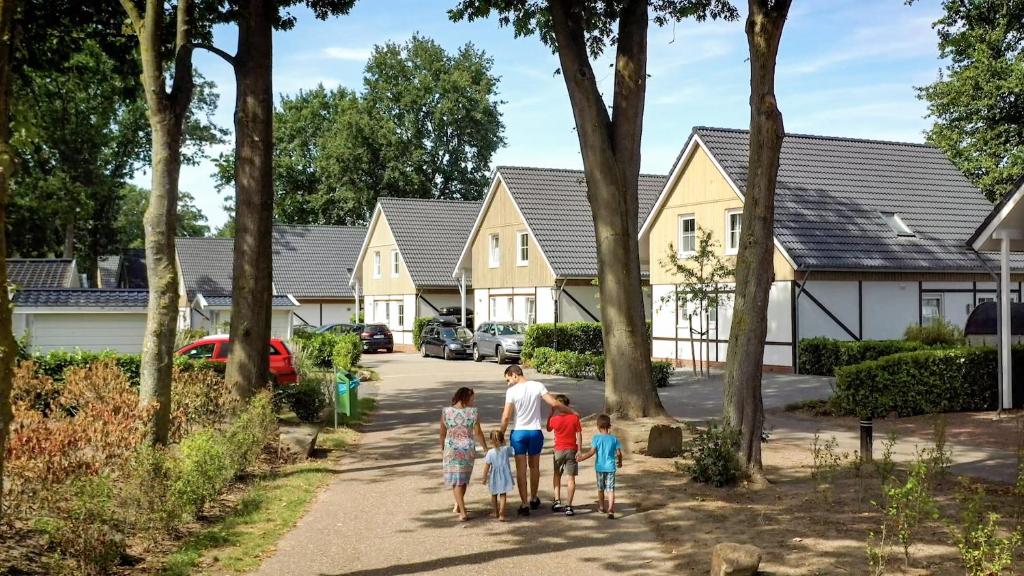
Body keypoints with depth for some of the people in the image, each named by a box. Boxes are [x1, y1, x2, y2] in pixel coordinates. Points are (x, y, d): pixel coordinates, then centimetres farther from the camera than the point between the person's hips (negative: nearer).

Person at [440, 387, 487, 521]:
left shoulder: (446, 412, -7)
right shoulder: (472, 411, -8)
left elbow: (442, 433, 0)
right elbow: (478, 432, -5)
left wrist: (442, 447, 16)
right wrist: (485, 448, 7)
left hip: (451, 449, -1)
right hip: (468, 448, 1)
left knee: (456, 480, 4)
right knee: (464, 478, 21)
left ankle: (463, 512, -6)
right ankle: (458, 506, 34)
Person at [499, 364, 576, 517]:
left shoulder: (511, 391, -11)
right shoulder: (538, 386, -3)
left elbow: (506, 416, -12)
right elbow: (554, 404, -8)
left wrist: (501, 434, -1)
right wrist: (572, 411, 5)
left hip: (518, 432, -3)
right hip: (535, 431, 3)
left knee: (521, 469, 4)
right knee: (534, 467, 20)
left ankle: (525, 504, 2)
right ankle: (534, 499, 33)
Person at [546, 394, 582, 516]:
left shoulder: (554, 419, -7)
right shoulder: (574, 417, -5)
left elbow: (548, 429, 14)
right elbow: (579, 434, -5)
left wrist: (551, 413, 12)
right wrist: (579, 450, -1)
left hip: (559, 450, 0)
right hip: (572, 450, 0)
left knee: (557, 476, 20)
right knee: (571, 478, 1)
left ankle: (557, 502, 12)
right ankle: (568, 506, -3)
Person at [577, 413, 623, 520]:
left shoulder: (596, 438, -7)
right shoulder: (614, 439, -1)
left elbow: (592, 452, -13)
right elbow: (619, 453, 0)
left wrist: (582, 458, -4)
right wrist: (619, 462, 18)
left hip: (600, 467, 0)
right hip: (610, 467, 0)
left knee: (600, 488, 18)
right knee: (610, 489, -4)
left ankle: (601, 506, 33)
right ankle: (611, 509, -20)